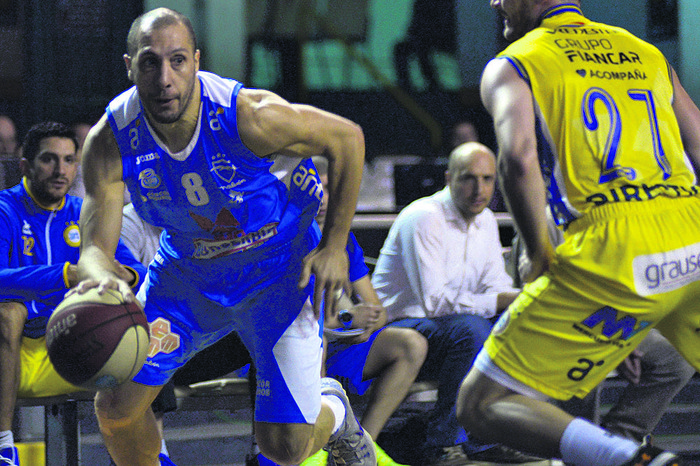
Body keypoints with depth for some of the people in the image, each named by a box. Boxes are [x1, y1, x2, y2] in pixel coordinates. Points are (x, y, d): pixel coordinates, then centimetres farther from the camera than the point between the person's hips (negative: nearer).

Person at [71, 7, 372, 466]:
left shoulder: (249, 116, -33)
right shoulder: (109, 143, -25)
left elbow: (347, 137, -16)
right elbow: (96, 245, -27)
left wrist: (334, 246, -14)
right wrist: (102, 278, -53)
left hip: (279, 270, -3)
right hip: (187, 271, 3)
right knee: (116, 406, -8)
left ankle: (333, 409, 32)